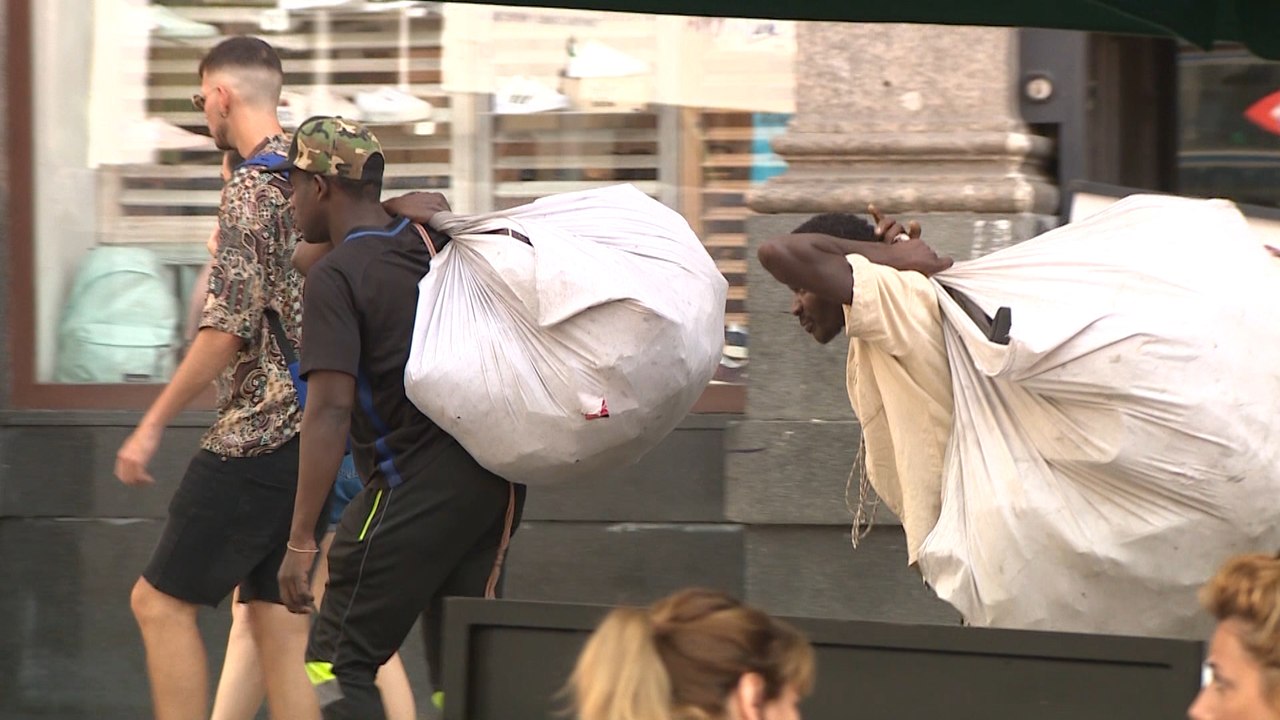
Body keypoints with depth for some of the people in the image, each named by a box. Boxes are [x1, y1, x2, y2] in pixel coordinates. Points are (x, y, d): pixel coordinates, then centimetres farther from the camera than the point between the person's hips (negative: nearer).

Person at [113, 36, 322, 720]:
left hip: (254, 434, -9)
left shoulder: (251, 190, -13)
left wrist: (152, 426, -13)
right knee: (278, 616, 9)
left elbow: (227, 329, -20)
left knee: (160, 600, -1)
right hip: (310, 430, 9)